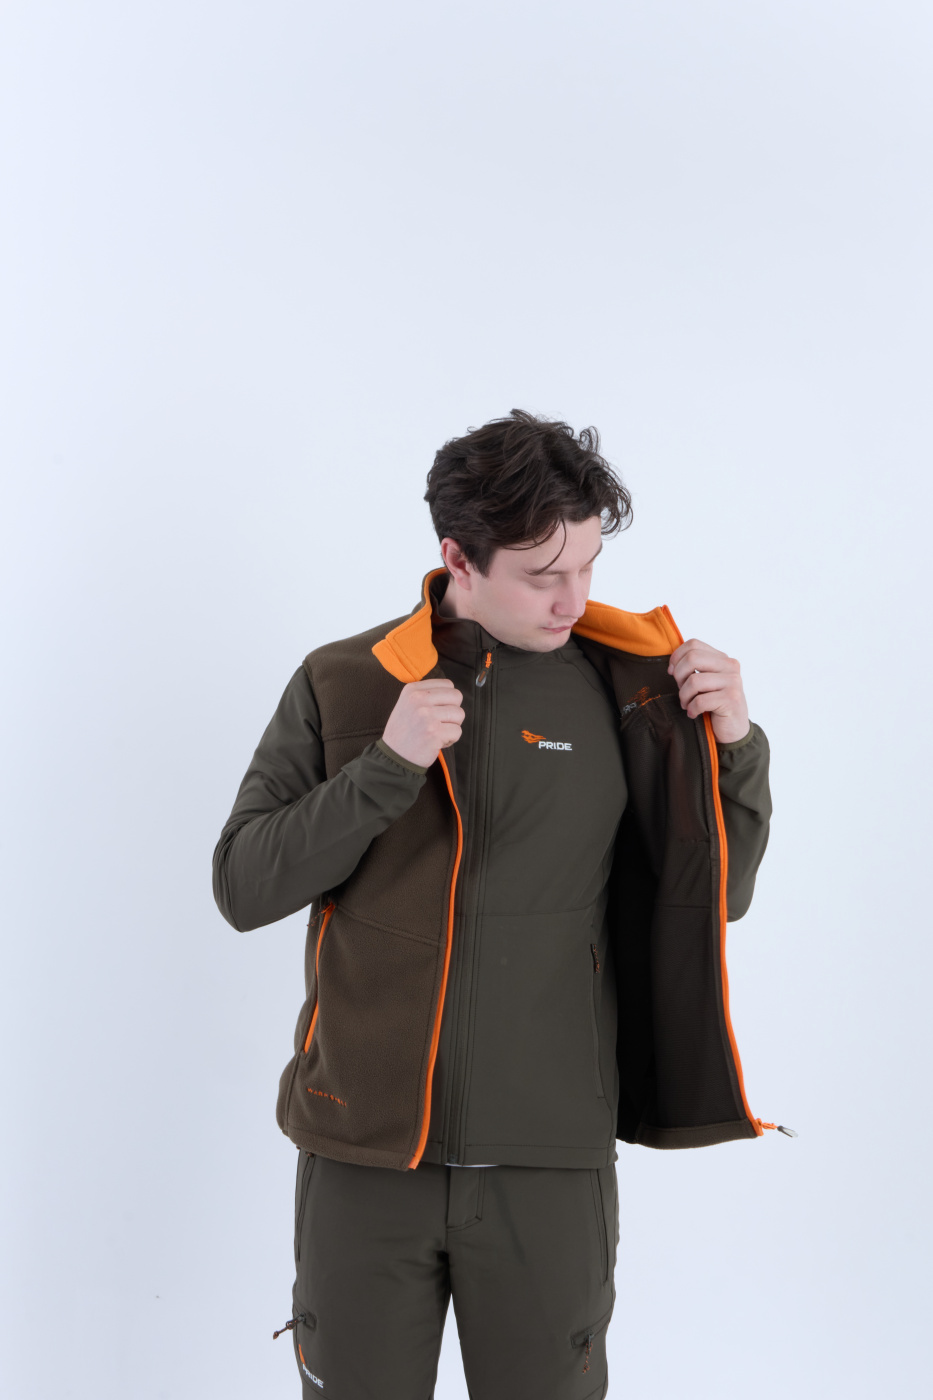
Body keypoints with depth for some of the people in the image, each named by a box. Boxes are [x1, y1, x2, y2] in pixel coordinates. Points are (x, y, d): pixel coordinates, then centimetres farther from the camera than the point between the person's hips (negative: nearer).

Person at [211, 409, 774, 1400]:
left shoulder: (627, 689, -1)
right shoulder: (341, 684, -1)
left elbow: (713, 898, 4)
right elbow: (243, 887, -5)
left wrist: (734, 749, -13)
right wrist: (386, 767, -17)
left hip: (551, 1159, 0)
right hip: (365, 1151, 0)